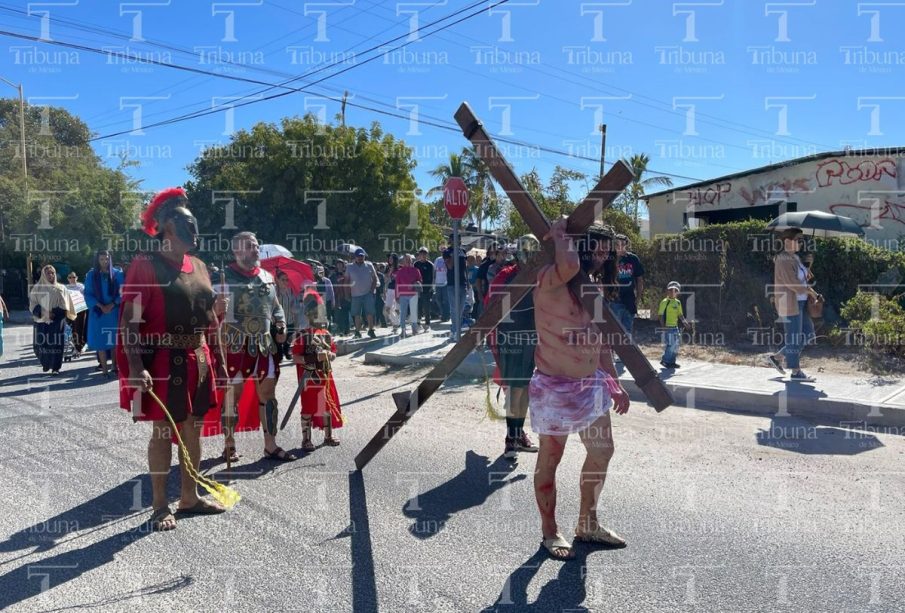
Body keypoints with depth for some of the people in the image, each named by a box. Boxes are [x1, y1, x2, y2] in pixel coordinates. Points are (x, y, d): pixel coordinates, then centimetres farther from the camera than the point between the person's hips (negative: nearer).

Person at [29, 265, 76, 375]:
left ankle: (55, 367, -3)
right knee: (43, 343, 0)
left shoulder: (61, 288, 7)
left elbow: (64, 306, 3)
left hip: (57, 321, -1)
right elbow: (32, 305, 2)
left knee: (56, 343, -7)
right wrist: (44, 313, -11)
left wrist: (55, 313, -11)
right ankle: (45, 364, 20)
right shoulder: (37, 288, 6)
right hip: (42, 321, 1)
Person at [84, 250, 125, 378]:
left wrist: (112, 305, -12)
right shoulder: (91, 275, 3)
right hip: (98, 312, 0)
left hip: (114, 311, 0)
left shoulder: (117, 273, 3)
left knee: (114, 339, 3)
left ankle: (115, 366, 13)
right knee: (101, 340, -1)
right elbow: (88, 294, 0)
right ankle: (105, 369, 3)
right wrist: (100, 305, -13)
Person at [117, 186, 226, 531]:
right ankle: (160, 506, 15)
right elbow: (130, 322, -15)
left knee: (193, 429, 12)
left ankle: (189, 498, 25)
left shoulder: (199, 267, 11)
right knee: (164, 432, 1)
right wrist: (137, 368, -22)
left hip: (197, 362, 7)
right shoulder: (146, 265, -11)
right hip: (163, 362, -7)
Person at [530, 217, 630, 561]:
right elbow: (570, 264, -42)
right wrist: (559, 234, -22)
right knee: (550, 459, 7)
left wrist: (614, 384, 16)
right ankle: (550, 531, 25)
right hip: (556, 387, -9)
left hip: (592, 384, 9)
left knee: (602, 452, 16)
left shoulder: (592, 288, 10)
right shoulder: (550, 281, -17)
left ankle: (588, 524, 34)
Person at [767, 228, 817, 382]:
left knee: (808, 333, 13)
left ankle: (777, 357, 20)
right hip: (790, 303, -10)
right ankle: (796, 372, 9)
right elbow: (792, 283, -22)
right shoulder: (783, 260, -17)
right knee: (794, 337, -2)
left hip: (800, 302, 10)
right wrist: (809, 290, -9)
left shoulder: (794, 258, 13)